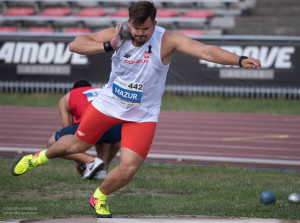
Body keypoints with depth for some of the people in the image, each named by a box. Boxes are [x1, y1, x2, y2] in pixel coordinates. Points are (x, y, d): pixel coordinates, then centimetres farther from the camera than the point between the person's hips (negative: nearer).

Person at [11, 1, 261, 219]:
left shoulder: (167, 41, -24)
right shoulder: (117, 35, -17)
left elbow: (205, 51, -35)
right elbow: (75, 44, -19)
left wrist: (239, 60, -47)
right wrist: (107, 46, -34)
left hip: (142, 115, -1)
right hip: (109, 103, 1)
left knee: (128, 168, -12)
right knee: (77, 145, 15)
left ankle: (100, 198, 19)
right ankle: (43, 156, 48)